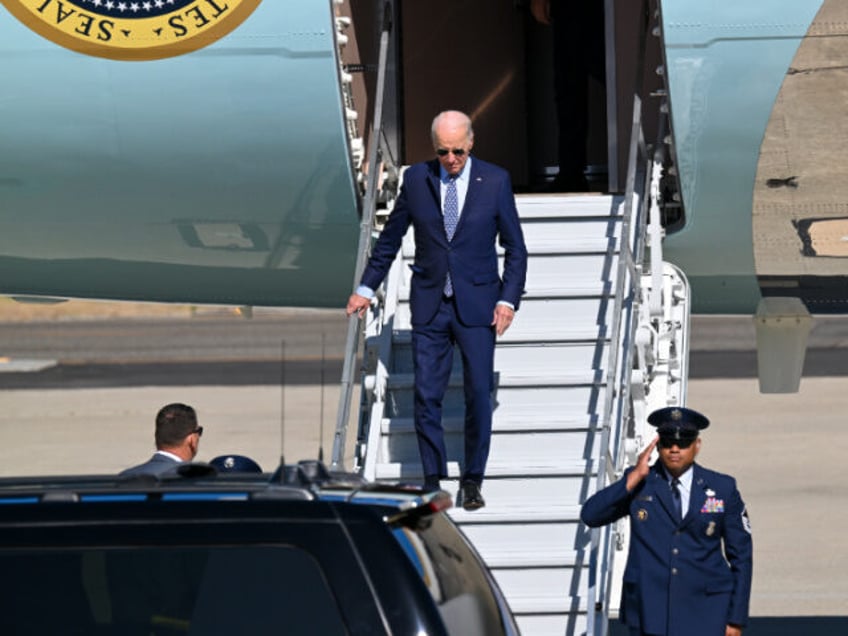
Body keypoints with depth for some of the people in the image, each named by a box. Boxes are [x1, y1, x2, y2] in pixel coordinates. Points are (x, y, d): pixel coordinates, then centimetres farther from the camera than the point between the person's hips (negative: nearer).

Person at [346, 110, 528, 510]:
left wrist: (508, 299, -7)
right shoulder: (416, 179, 2)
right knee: (426, 395, 0)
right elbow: (390, 238, 12)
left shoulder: (495, 181, -1)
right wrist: (366, 288, 11)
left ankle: (472, 481, 10)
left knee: (479, 394, -2)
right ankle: (432, 479, 10)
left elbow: (515, 248, 3)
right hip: (429, 305, 1)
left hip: (477, 305, -1)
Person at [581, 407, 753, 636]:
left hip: (705, 612, 0)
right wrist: (635, 477, -12)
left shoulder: (723, 489, 5)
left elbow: (741, 555, 7)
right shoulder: (639, 485, 6)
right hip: (650, 611, 1)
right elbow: (590, 515, -6)